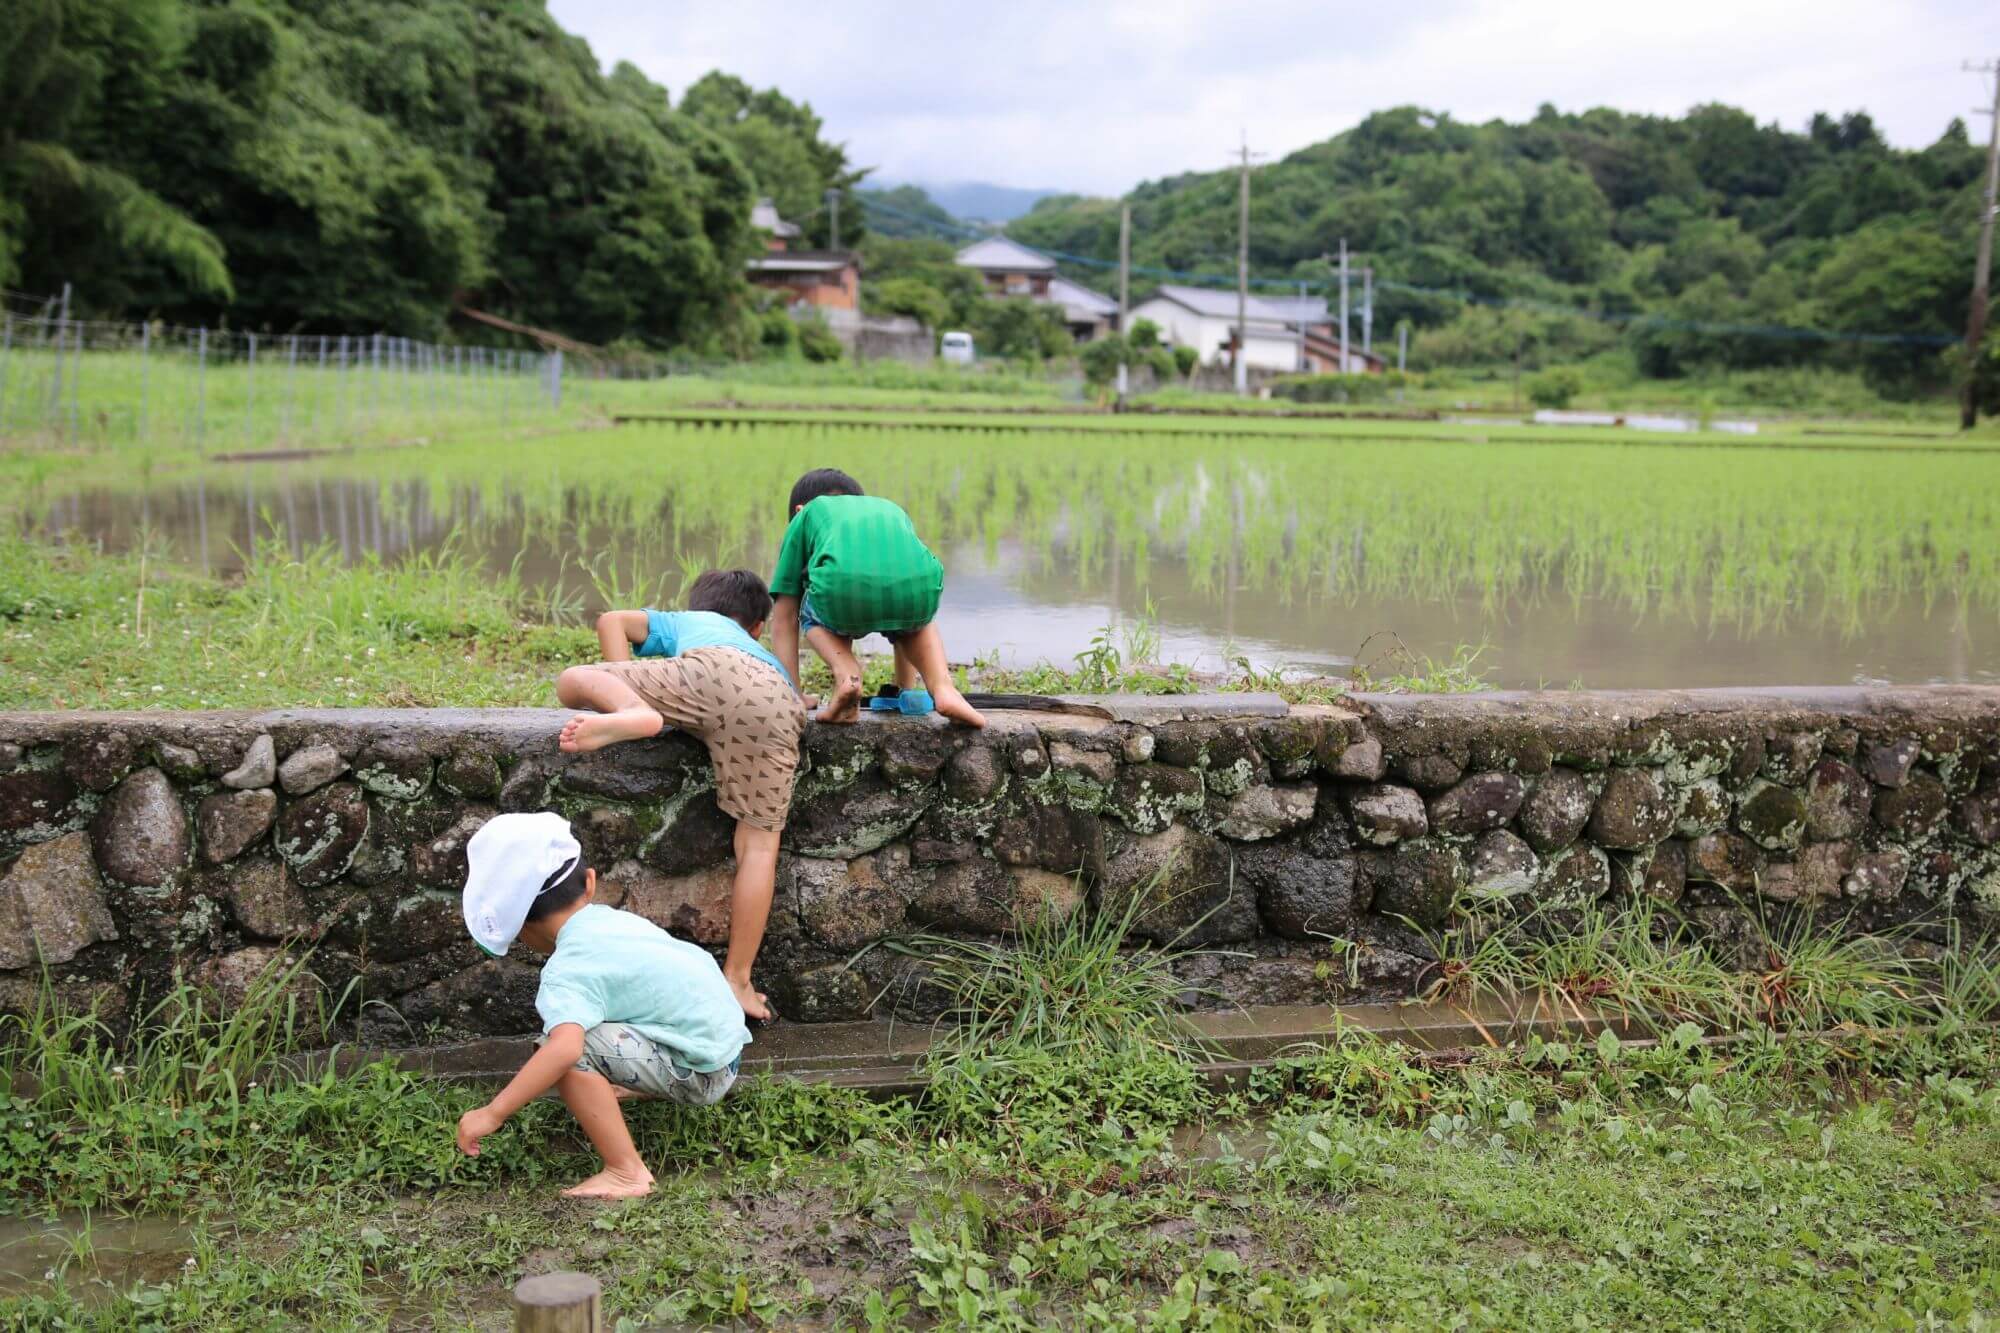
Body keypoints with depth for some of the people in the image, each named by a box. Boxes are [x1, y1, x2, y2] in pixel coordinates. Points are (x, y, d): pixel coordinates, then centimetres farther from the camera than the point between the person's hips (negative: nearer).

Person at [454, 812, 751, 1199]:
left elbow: (564, 1048, -38)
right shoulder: (611, 917, 4)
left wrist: (492, 1114, -31)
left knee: (566, 1046, -23)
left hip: (702, 1075, -9)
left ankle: (627, 1174, -17)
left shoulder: (566, 972, -21)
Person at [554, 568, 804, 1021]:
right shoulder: (770, 657, 48)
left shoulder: (682, 621, 39)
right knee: (760, 843, 5)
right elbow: (796, 694, 34)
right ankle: (737, 979, 0)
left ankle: (631, 713, -26)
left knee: (573, 680, 6)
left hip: (710, 670, -2)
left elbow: (611, 621, 24)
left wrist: (632, 691, 24)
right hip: (778, 707, 3)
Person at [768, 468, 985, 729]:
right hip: (919, 584, 3)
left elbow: (784, 617, 33)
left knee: (812, 615, 33)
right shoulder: (892, 509, 43)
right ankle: (943, 687, 11)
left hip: (845, 587, -2)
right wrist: (906, 689, 56)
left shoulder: (806, 516, 35)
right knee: (918, 620, 38)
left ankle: (846, 675, 3)